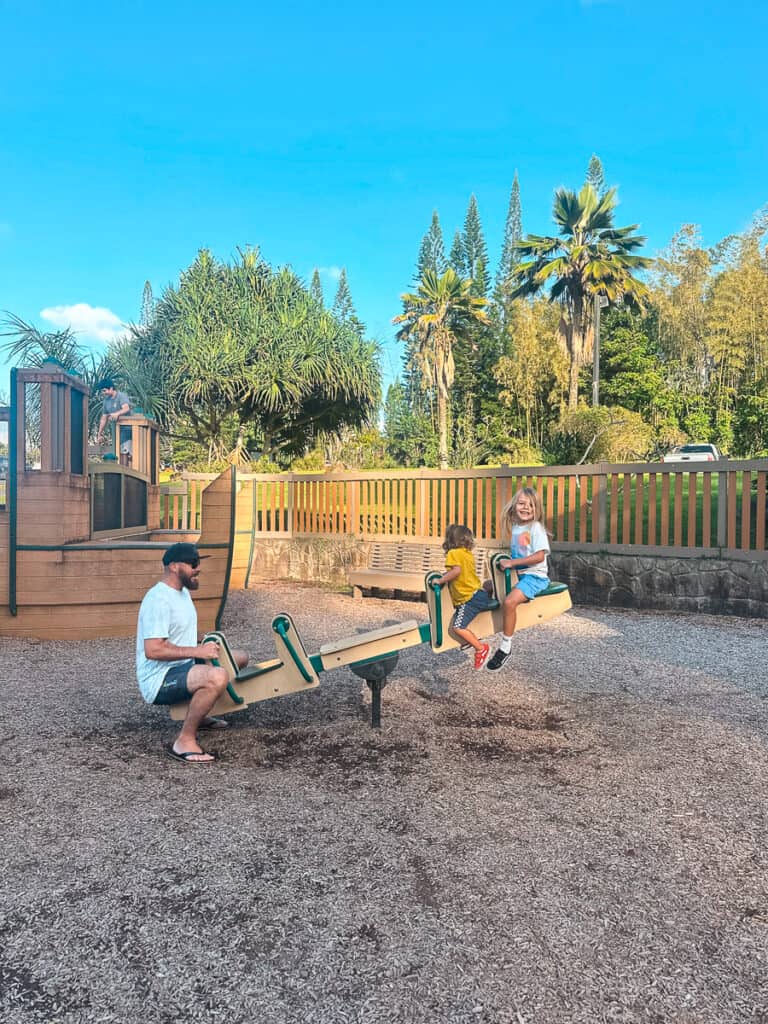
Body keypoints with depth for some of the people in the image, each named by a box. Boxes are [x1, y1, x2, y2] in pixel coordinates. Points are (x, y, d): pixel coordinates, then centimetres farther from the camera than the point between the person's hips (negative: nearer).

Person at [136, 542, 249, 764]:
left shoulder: (183, 592, 11)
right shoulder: (159, 600, -22)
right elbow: (153, 650, -30)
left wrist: (206, 640, 7)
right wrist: (197, 651, -27)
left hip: (183, 666, 10)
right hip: (159, 680, -10)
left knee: (240, 657, 15)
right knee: (217, 677, -36)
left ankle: (198, 716, 22)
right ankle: (184, 741, -20)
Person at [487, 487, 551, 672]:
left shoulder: (536, 527, -13)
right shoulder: (515, 527, 10)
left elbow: (539, 556, -23)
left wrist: (511, 563, -23)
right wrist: (506, 561, 3)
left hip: (535, 576, -9)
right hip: (517, 574, 9)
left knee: (509, 602, -30)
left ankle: (505, 647, -16)